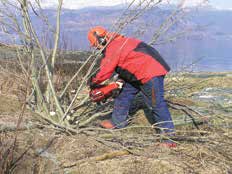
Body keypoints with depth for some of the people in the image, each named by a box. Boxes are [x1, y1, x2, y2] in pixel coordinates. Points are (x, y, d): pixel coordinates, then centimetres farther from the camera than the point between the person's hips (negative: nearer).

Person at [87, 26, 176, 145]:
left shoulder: (113, 48, -17)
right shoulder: (118, 43, 14)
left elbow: (104, 72, -14)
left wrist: (93, 82, 3)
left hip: (151, 73, -11)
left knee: (156, 103, -8)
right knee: (125, 94, 18)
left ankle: (168, 133, -4)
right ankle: (117, 122, 29)